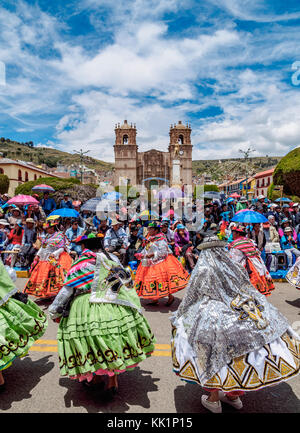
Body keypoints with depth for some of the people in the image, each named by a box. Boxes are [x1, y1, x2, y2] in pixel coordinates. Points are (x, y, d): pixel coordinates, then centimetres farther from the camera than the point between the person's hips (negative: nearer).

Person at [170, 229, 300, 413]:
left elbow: (190, 297, -1)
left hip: (215, 317, -5)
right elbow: (249, 287, 13)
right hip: (241, 314, 5)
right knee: (239, 356, 19)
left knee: (216, 355, 11)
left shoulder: (203, 270, -8)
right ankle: (235, 395, 36)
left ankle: (213, 400, 24)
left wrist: (178, 316, 14)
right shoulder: (233, 265, 4)